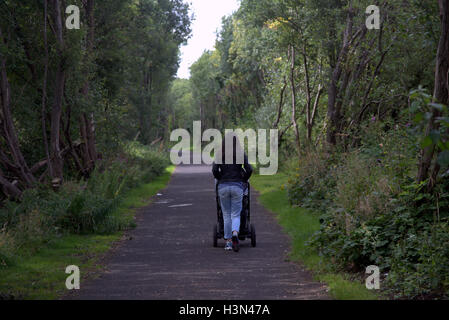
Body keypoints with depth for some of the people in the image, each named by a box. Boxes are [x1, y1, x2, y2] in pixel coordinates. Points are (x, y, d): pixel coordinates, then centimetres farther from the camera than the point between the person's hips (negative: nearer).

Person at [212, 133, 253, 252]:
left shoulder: (219, 154, 3)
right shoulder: (241, 154, 1)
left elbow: (214, 170, -6)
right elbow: (249, 169, -5)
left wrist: (221, 179, 12)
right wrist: (244, 180, 12)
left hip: (223, 186, 1)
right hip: (237, 186, -1)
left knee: (226, 215, 11)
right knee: (235, 215, 3)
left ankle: (228, 242, 9)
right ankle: (235, 233, -25)